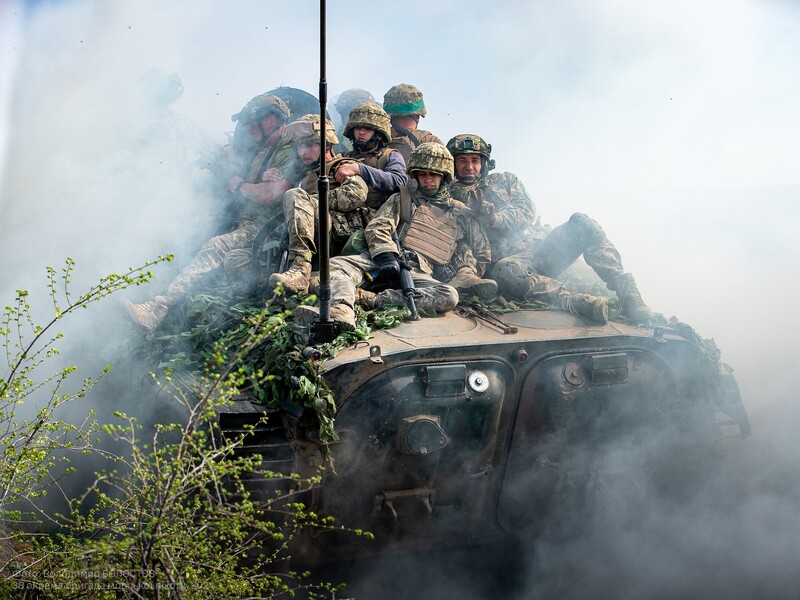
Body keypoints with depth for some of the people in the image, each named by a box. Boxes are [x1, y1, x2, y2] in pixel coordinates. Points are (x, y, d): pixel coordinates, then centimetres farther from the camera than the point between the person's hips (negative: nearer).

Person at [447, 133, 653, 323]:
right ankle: (574, 301, -52)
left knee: (580, 222, -22)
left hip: (542, 248, 3)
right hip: (510, 259, -3)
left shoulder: (505, 180, 19)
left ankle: (626, 291, -30)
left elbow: (528, 212, 2)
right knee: (503, 272, -40)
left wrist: (495, 217, -15)